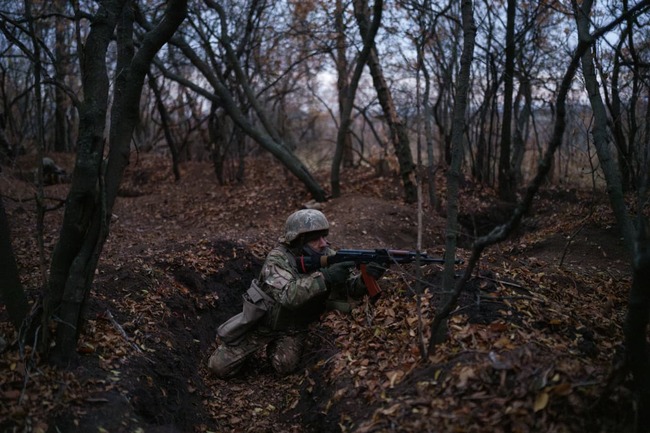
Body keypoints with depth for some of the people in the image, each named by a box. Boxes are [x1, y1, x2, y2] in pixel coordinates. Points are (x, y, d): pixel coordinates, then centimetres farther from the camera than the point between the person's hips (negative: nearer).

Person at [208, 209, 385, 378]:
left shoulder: (327, 255, -16)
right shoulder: (278, 259, -32)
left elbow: (351, 287, -20)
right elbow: (289, 295, -47)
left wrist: (365, 279, -43)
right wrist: (325, 277, -58)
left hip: (294, 326, 3)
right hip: (264, 321, -3)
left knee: (285, 367, -13)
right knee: (220, 367, 2)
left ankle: (275, 345, 20)